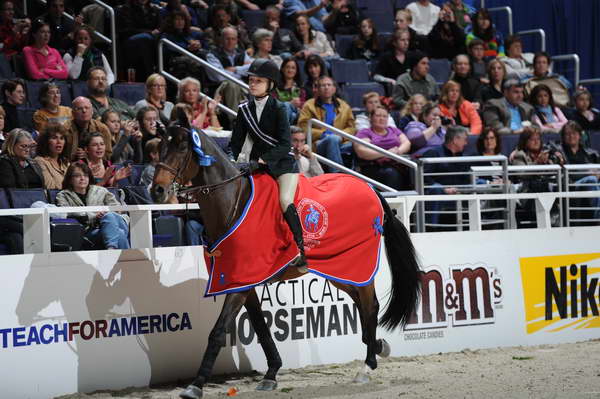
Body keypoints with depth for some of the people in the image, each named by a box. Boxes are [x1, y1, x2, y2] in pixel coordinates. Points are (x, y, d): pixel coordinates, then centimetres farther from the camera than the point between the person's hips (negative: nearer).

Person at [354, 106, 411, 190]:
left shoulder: (394, 130, 28)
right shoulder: (364, 133, 14)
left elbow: (407, 143, 13)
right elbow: (361, 151, -4)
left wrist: (399, 151, -12)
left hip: (396, 166, 3)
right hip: (374, 167, -3)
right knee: (390, 173, -36)